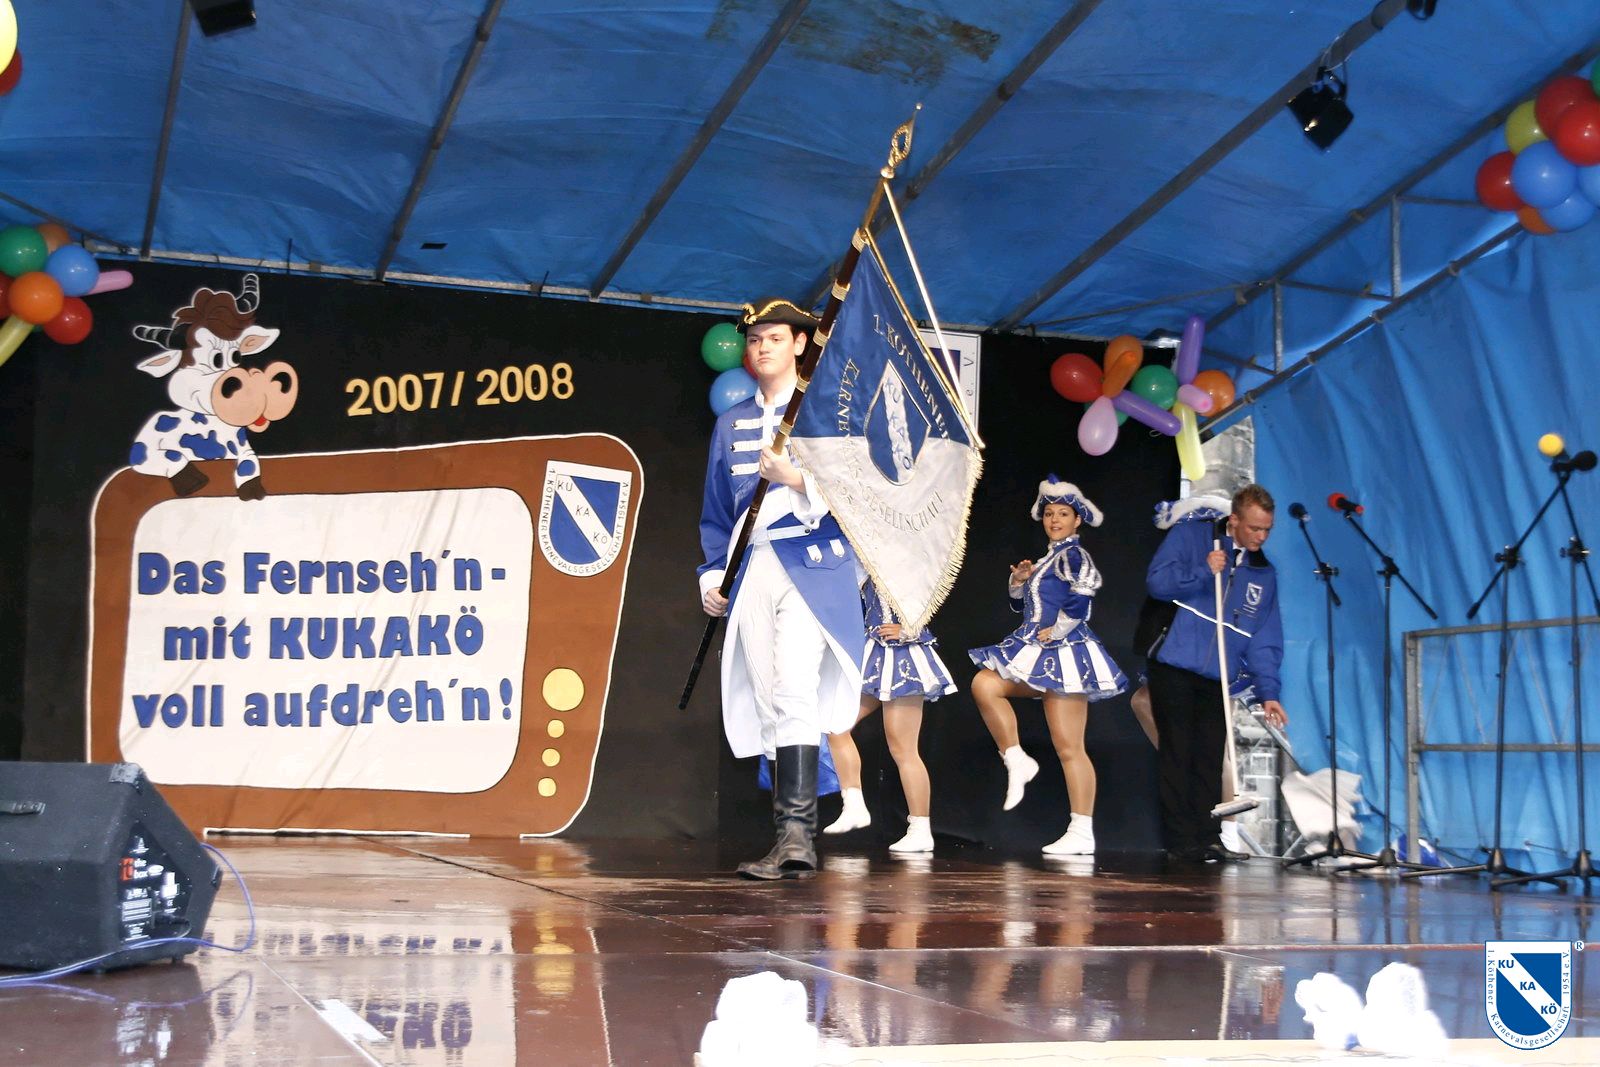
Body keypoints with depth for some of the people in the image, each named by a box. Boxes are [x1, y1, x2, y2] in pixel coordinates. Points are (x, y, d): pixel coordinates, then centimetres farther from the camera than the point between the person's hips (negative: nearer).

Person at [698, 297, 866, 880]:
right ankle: (789, 843, 4)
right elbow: (717, 509, 22)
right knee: (769, 706, 2)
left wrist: (795, 478, -21)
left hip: (812, 567, -5)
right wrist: (713, 573, 11)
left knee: (794, 694, -20)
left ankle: (797, 832, -24)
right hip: (752, 573, 5)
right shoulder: (731, 423, 19)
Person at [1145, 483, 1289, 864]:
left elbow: (1264, 640, 9)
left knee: (1208, 761, 4)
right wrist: (1203, 572, -22)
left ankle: (1204, 839, 9)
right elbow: (1157, 582, -10)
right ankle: (1181, 840, 1)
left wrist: (1268, 692, 1)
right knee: (1178, 755, -3)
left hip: (1218, 680, 4)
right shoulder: (1189, 537, 0)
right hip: (1175, 670, -4)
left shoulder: (1264, 573, 12)